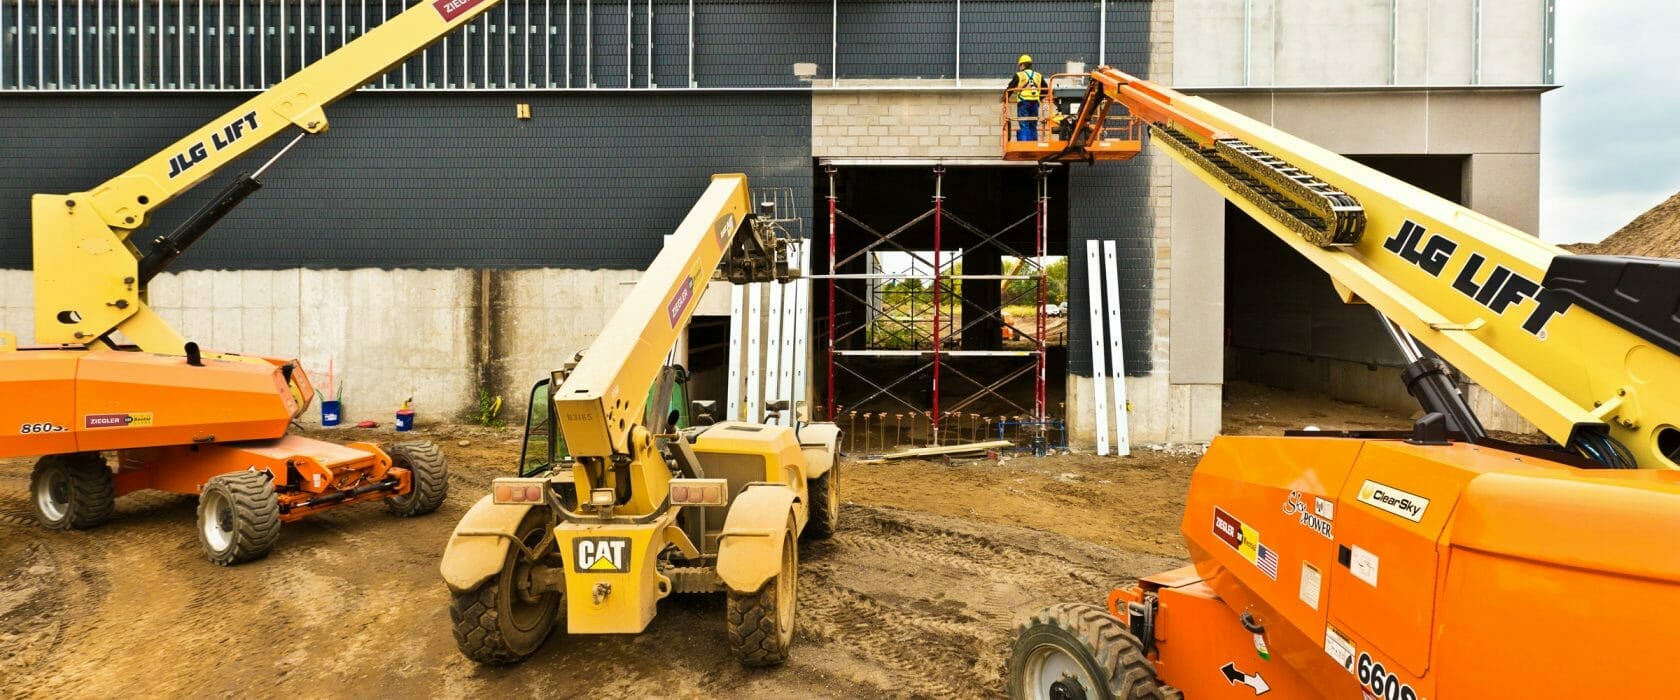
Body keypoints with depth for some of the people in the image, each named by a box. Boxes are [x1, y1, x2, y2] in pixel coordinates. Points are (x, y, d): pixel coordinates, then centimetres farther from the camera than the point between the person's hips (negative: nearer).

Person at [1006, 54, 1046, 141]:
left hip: (1023, 102, -4)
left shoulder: (1019, 75, 2)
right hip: (1035, 103, 4)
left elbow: (1010, 88, 1)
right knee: (1033, 126, 9)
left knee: (1024, 126, -6)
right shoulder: (1039, 76, 16)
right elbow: (1045, 90, 20)